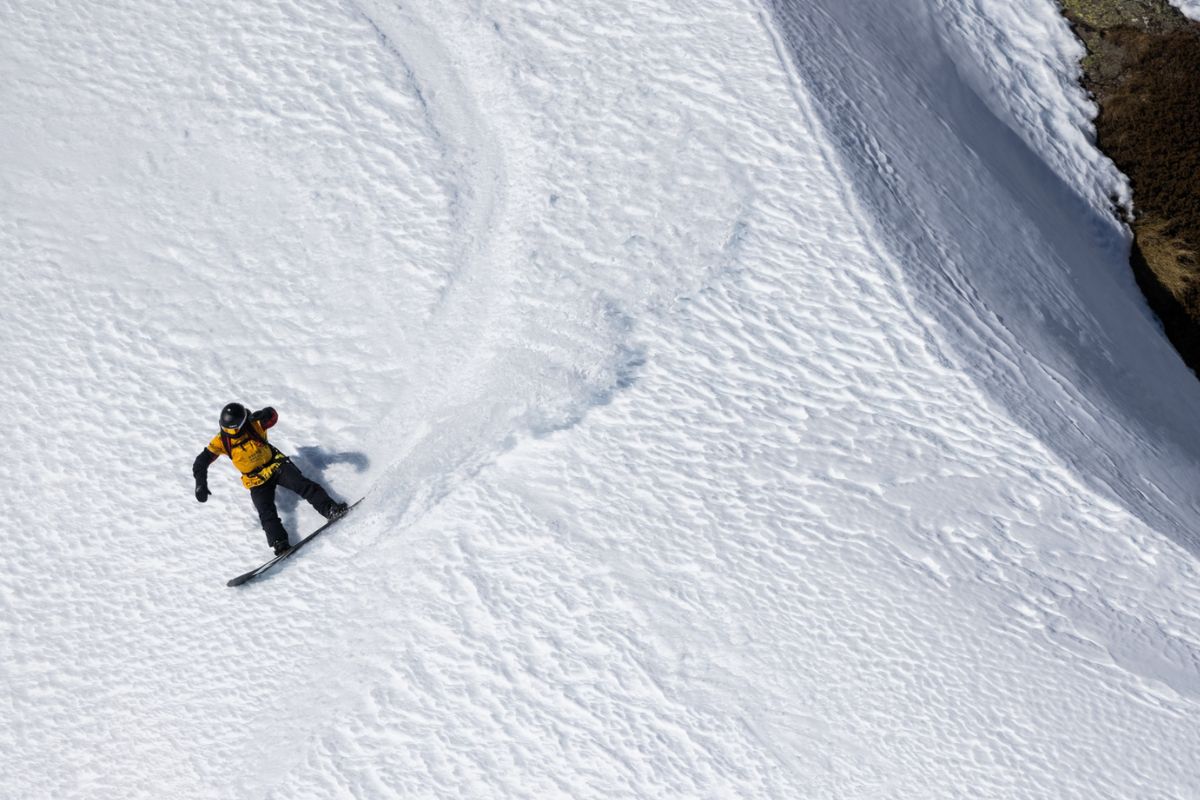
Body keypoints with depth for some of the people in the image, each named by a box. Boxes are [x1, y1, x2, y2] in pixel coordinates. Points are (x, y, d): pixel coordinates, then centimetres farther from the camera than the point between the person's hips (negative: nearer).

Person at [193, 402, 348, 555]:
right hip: (257, 482, 1)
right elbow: (201, 462, -13)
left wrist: (264, 414, -58)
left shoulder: (254, 425, -17)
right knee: (266, 511, -14)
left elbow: (272, 417, -35)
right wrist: (201, 484, -26)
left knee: (302, 484, -19)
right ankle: (279, 543, -20)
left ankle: (330, 509, -23)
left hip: (276, 466, -1)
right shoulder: (221, 441, -12)